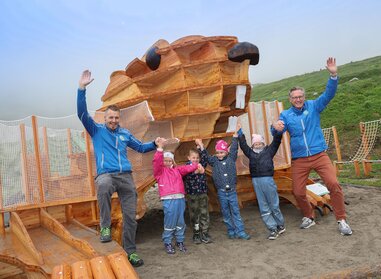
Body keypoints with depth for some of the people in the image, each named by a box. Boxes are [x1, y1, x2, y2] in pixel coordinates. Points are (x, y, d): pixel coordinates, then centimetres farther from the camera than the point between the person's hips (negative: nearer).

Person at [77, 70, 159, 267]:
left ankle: (130, 252, 18)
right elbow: (82, 113, -6)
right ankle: (105, 226, -22)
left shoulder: (125, 133, 17)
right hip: (106, 174, -4)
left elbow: (140, 147, 27)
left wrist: (155, 144, 10)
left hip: (126, 176, 4)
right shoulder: (97, 130, 8)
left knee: (130, 217, 3)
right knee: (103, 186, -42)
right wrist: (82, 88, -15)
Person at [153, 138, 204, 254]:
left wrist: (197, 165, -4)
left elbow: (187, 168, 12)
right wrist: (160, 148, -19)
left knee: (180, 221, 10)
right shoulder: (159, 171, 6)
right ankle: (167, 243, 11)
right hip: (168, 200, -4)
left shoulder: (177, 170, 20)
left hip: (180, 198, 5)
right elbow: (156, 162, -10)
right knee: (169, 222, -3)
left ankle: (180, 241, 23)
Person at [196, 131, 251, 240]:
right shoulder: (214, 160, 2)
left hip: (232, 191, 0)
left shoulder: (231, 158, 2)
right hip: (221, 192, 0)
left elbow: (234, 148, 1)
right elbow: (205, 156, -7)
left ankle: (240, 231, 8)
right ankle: (231, 231, 20)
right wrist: (201, 146, -20)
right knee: (225, 213, 9)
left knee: (236, 211, 3)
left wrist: (235, 134, -2)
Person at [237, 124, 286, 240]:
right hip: (256, 181, 3)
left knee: (274, 205, 5)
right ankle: (273, 229, 12)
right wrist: (240, 132, 18)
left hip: (268, 180, -2)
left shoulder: (269, 150, 11)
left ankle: (280, 226, 23)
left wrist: (278, 131, -6)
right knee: (263, 208, 4)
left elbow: (276, 141, 5)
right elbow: (243, 144, 19)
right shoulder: (250, 153, 16)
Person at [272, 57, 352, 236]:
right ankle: (308, 217, 29)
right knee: (298, 192, 3)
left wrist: (333, 75, -23)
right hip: (299, 160, 1)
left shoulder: (313, 106, 4)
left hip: (319, 155, -1)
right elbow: (277, 132, -11)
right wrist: (275, 127, -36)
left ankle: (341, 220, 1)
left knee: (333, 184, -16)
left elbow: (329, 94, -7)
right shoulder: (286, 115, 4)